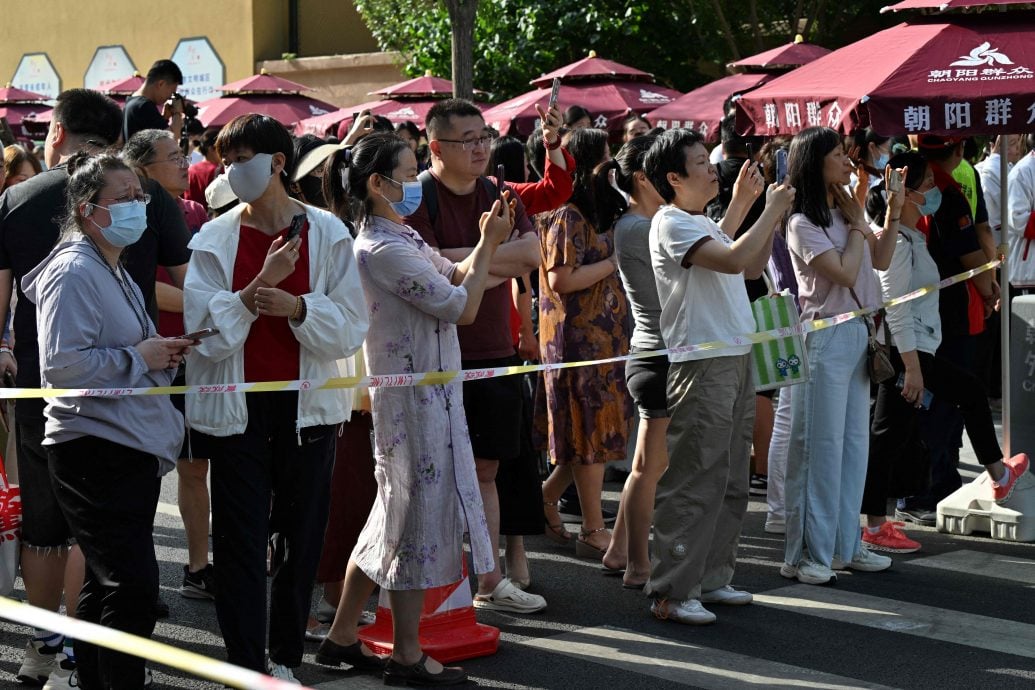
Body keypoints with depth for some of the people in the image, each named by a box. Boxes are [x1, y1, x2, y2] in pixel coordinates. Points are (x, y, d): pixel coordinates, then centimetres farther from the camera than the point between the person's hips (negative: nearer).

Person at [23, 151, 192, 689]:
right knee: (133, 585, -13)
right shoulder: (73, 273, -13)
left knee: (106, 581, 15)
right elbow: (61, 366, -23)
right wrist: (138, 358, -16)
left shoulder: (115, 273, 19)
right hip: (95, 450, -10)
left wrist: (160, 354, 10)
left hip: (131, 448, 10)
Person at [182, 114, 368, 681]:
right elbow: (204, 329, -9)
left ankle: (286, 659, 22)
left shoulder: (325, 233, 0)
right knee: (240, 538, 0)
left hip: (306, 403, 0)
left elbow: (351, 327, -4)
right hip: (237, 406, 0)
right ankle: (246, 664, 8)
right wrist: (260, 286, -20)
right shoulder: (215, 238, 1)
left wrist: (296, 306, -20)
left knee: (301, 535, 8)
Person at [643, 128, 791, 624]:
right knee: (693, 486, -8)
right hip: (699, 366, -10)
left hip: (735, 361, 10)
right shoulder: (671, 224, -12)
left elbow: (752, 267, 24)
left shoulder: (702, 223, 19)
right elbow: (733, 260, -24)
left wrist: (768, 214, 13)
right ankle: (671, 593, -4)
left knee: (731, 483, 14)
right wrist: (771, 210, -13)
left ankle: (712, 577, 23)